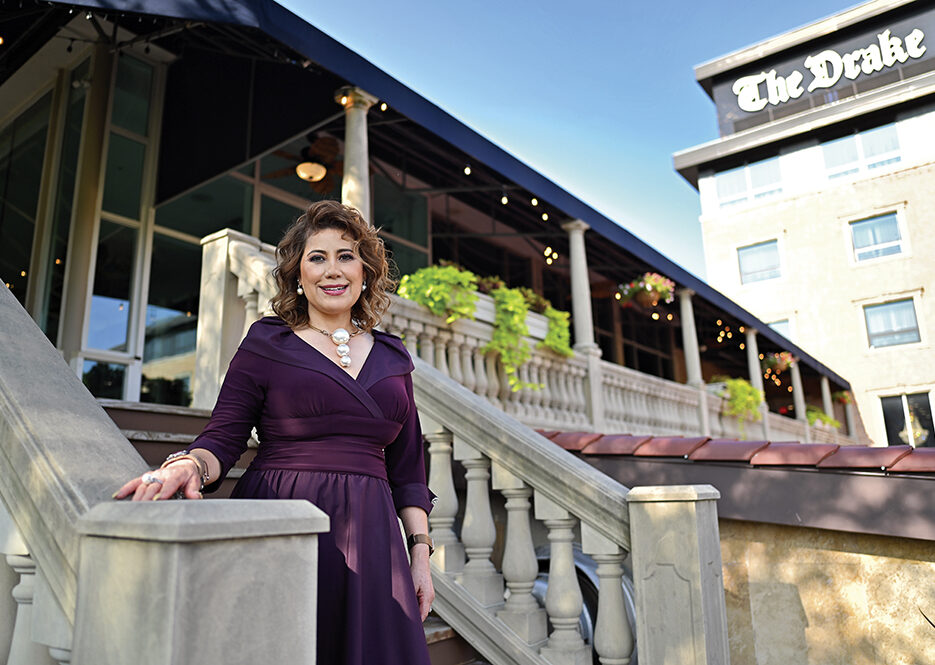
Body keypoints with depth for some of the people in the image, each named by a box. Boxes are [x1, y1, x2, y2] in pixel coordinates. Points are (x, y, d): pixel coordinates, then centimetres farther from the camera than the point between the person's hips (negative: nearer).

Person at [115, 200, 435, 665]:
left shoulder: (391, 358, 12)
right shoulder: (267, 345, 4)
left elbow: (407, 467, 13)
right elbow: (222, 439, -2)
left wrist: (420, 553, 7)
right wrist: (189, 465, -24)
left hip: (368, 540, 3)